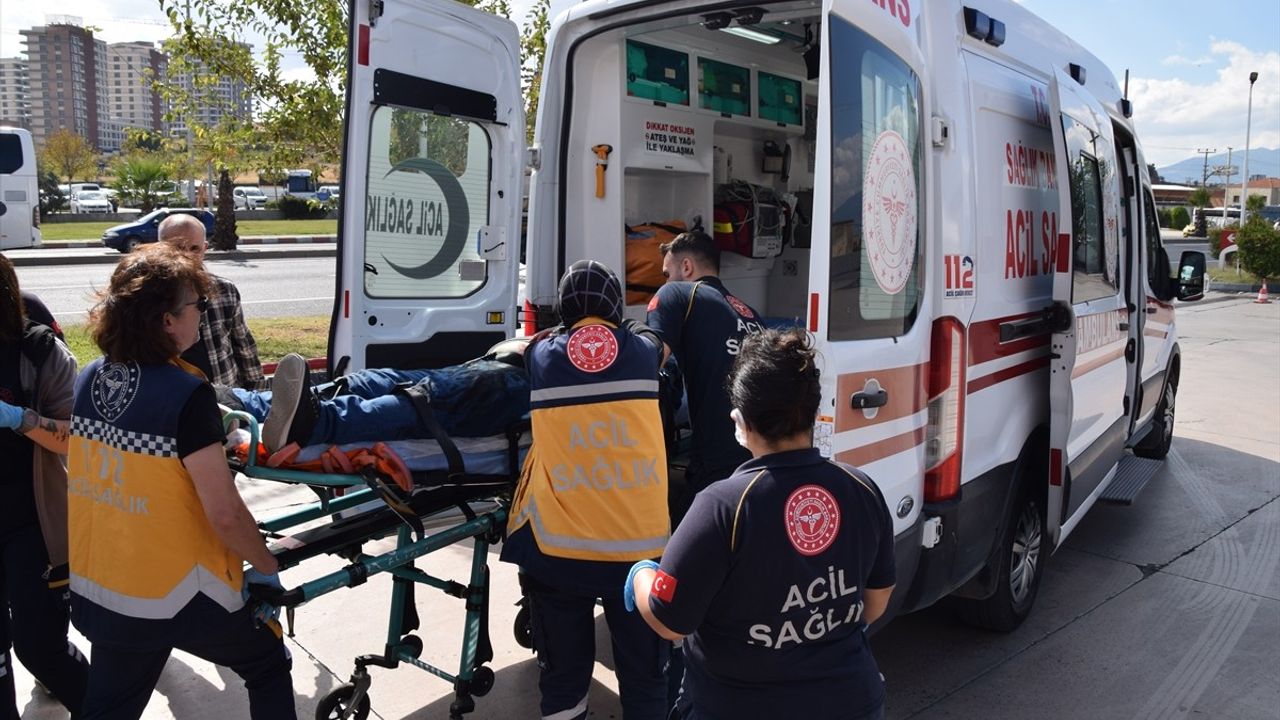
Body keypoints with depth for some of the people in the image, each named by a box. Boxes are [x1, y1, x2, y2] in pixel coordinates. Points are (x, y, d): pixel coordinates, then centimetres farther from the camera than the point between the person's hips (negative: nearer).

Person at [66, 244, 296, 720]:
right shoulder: (186, 394, -24)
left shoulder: (87, 380, -3)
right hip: (179, 596, -6)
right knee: (268, 667, 20)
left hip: (98, 591, 6)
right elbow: (225, 515, -22)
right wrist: (266, 568, -6)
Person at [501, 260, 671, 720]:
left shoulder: (541, 355, 2)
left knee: (562, 676, 15)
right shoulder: (643, 350, 3)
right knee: (644, 675, 14)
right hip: (639, 547, 0)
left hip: (557, 549, 1)